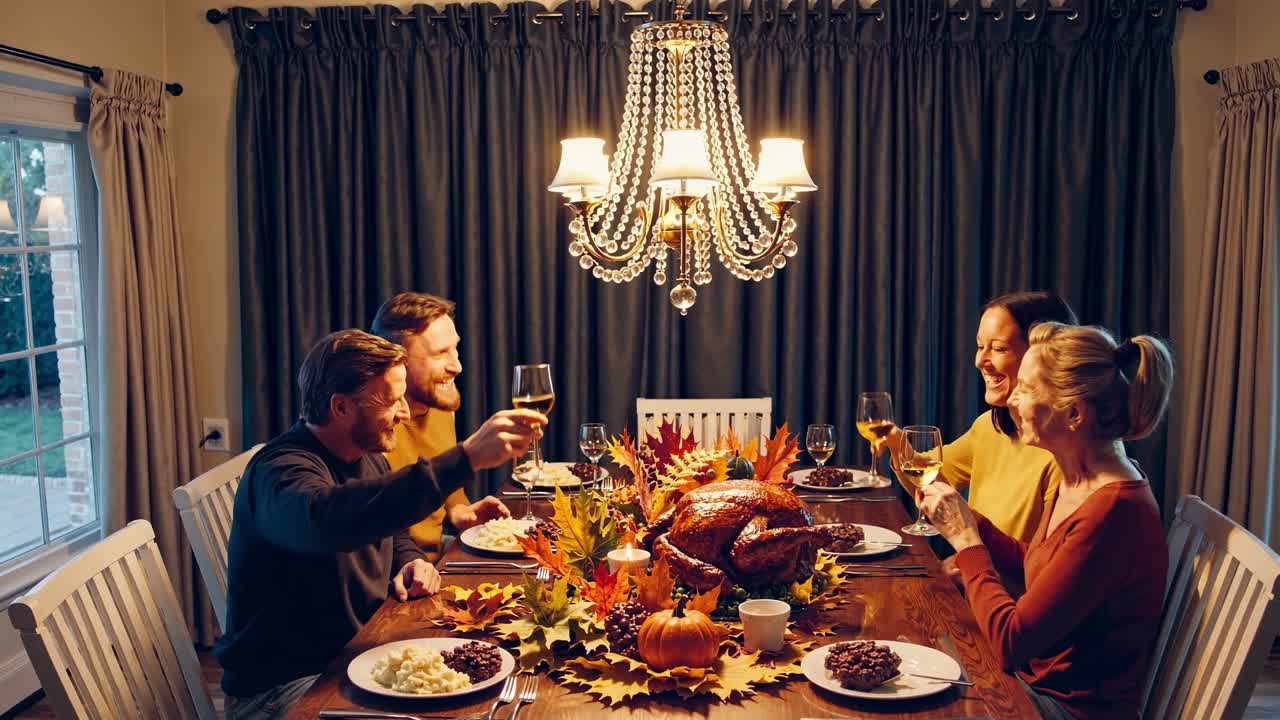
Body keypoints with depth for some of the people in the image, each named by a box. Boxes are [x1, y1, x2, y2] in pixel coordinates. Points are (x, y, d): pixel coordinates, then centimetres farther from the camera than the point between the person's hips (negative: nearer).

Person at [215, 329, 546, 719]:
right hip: (287, 684, -8)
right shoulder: (280, 469, -22)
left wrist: (408, 561, -1)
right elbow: (328, 519, -47)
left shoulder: (368, 458, 6)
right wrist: (467, 457, -50)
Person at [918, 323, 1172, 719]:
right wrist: (964, 520, 1)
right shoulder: (1076, 482, 1)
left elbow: (1011, 641, -25)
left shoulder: (1113, 510, -28)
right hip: (1037, 678, 8)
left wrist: (966, 539, -14)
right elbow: (1030, 561, 16)